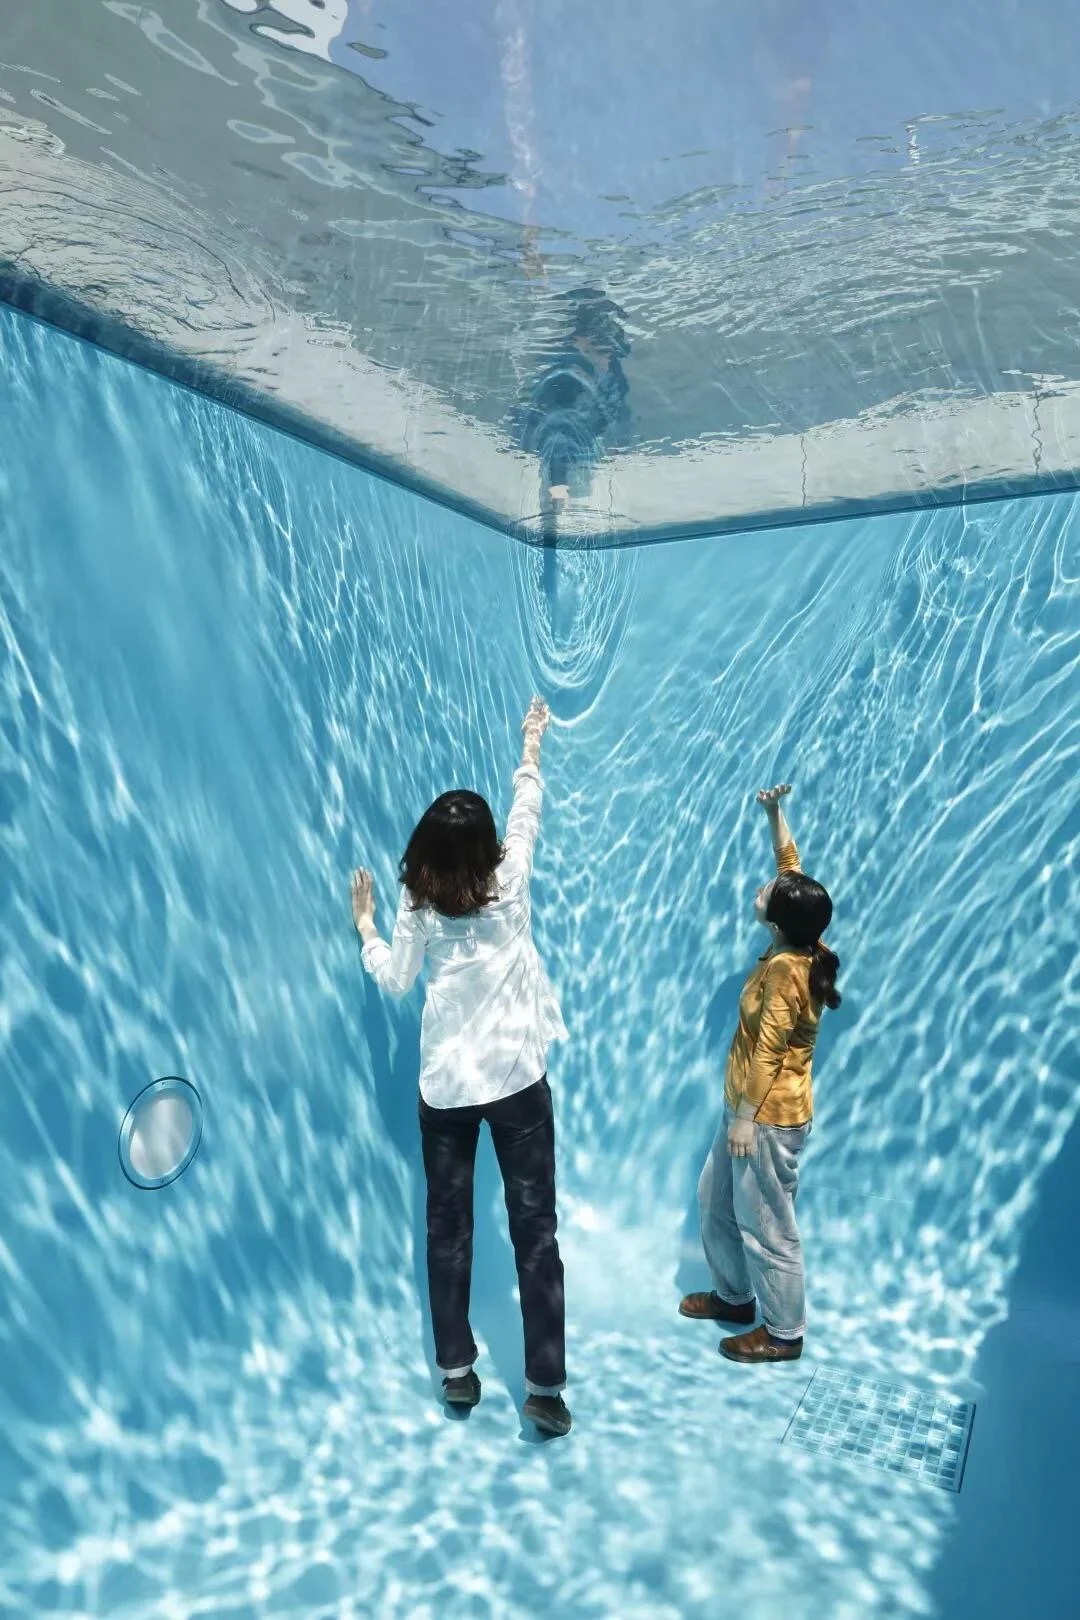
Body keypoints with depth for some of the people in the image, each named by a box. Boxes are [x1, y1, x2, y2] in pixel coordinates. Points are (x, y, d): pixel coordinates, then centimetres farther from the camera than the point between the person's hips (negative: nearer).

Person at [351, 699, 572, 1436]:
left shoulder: (420, 909, -7)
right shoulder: (510, 882, -9)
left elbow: (394, 980, 6)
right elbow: (527, 812, 8)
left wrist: (365, 924, 20)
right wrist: (532, 742, 23)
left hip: (446, 1089, 1)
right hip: (518, 1081, -1)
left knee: (449, 1228, 15)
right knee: (536, 1229, 7)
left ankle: (457, 1371, 27)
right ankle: (546, 1387, 11)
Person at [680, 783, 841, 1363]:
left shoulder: (785, 971, -26)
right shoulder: (800, 947, -2)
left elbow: (768, 1054, -23)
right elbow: (790, 864, 8)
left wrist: (744, 1120, -18)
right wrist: (774, 812, 6)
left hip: (770, 1116, -10)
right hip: (753, 1107, 10)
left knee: (766, 1223, 6)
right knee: (715, 1200, 22)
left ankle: (784, 1333, 24)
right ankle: (735, 1295, 39)